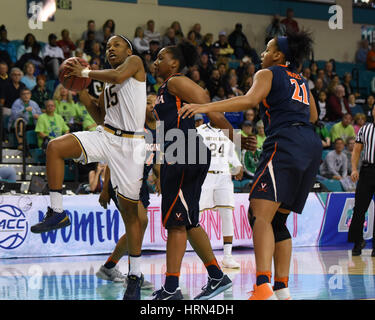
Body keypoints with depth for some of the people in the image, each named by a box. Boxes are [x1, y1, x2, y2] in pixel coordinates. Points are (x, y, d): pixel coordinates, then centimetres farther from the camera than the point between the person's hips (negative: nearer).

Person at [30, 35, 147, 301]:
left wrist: (85, 72, -9)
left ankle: (135, 274, 12)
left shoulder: (135, 62, 4)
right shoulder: (107, 81, 22)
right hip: (105, 136, 6)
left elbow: (119, 75, -19)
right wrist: (80, 89, 13)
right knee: (55, 147, -20)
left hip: (130, 144, -6)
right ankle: (57, 213, -12)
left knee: (130, 209, 1)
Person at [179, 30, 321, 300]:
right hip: (312, 146, 8)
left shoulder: (268, 74, 7)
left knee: (260, 214, -17)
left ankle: (263, 287, -34)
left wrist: (206, 107, -18)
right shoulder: (301, 81, 28)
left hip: (286, 143, -8)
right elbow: (313, 116, 39)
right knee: (278, 221, 14)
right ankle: (282, 290, 8)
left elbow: (250, 100, -13)